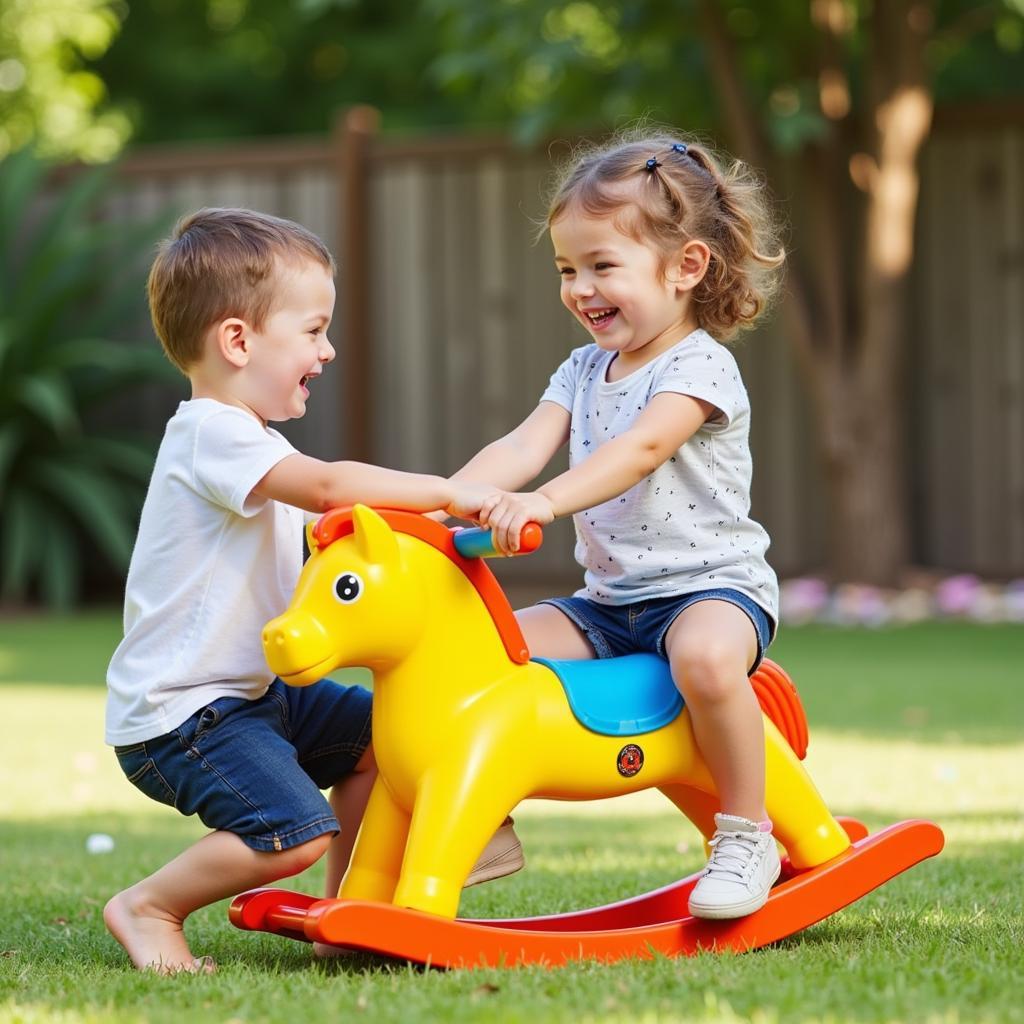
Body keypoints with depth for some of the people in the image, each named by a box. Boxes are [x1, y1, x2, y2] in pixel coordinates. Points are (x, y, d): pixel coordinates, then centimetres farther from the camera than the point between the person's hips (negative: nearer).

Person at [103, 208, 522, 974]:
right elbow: (329, 486, -33)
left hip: (246, 689, 11)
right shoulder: (212, 433, -20)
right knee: (294, 833, -24)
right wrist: (451, 494, -27)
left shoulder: (250, 444, 16)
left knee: (373, 734, 19)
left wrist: (427, 520, 3)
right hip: (174, 711, -11)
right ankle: (149, 907, -4)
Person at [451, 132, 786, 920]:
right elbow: (522, 448, -1)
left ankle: (746, 836, -21)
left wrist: (544, 502, -44)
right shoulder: (583, 372, 13)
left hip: (711, 586, -7)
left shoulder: (699, 367, -11)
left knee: (706, 655, -39)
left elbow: (639, 450, -29)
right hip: (609, 600, 7)